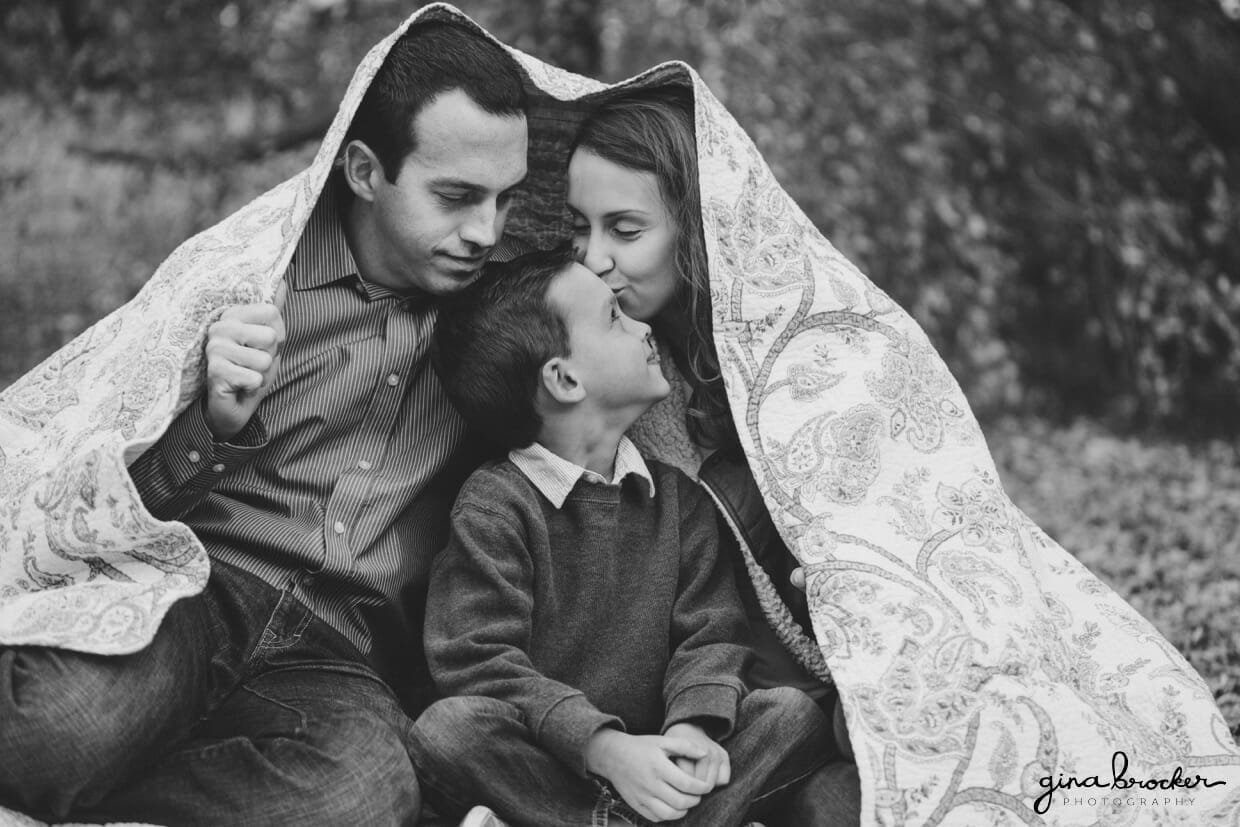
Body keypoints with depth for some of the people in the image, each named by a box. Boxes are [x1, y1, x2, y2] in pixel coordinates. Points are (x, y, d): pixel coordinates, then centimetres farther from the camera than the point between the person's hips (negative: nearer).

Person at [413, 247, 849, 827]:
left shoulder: (677, 496, 10)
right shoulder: (493, 502, -6)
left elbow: (711, 634, 4)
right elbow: (480, 661, -14)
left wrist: (693, 724, -19)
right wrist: (604, 748, -26)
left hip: (649, 758, 4)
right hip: (539, 762, -4)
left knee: (793, 715, -15)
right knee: (447, 729, -33)